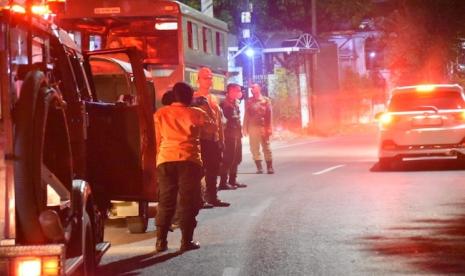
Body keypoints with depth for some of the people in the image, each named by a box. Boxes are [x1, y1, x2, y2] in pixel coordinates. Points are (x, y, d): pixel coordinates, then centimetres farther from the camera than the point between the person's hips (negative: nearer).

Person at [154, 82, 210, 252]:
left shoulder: (160, 114, 13)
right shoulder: (196, 114, 7)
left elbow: (156, 140, 11)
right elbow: (213, 127, 18)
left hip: (165, 160, 2)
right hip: (189, 160, -2)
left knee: (165, 202, 9)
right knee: (188, 202, 4)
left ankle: (161, 241, 7)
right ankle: (186, 241, 2)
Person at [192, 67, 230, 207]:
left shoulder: (214, 99, 17)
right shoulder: (194, 98, -6)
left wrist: (221, 140, 15)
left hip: (214, 139, 8)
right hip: (201, 139, -8)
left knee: (213, 169, 12)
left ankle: (212, 197, 20)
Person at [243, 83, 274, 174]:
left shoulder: (266, 100, 4)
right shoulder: (249, 102, 9)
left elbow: (269, 115, -1)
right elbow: (246, 115, 8)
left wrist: (269, 128, -8)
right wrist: (245, 128, 2)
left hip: (263, 127, -2)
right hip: (252, 127, 2)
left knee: (266, 147, 1)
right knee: (254, 148, 2)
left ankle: (269, 167, 4)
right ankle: (259, 167, 7)